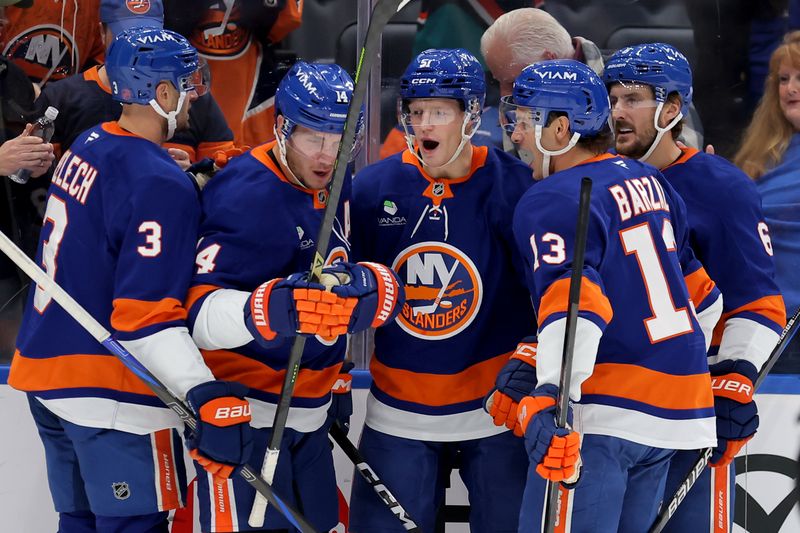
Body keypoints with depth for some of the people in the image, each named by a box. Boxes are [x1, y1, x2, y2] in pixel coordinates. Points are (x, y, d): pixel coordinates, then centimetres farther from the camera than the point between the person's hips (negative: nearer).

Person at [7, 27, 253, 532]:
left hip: (46, 371, 9)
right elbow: (146, 315, -25)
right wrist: (208, 399, -33)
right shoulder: (161, 185, -19)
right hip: (110, 396, -9)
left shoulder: (88, 146, 7)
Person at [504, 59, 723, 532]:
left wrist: (552, 395, -37)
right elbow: (701, 290, 22)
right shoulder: (647, 180, 14)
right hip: (677, 411, 9)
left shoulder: (552, 203, -12)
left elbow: (576, 299, -27)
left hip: (604, 413, -9)